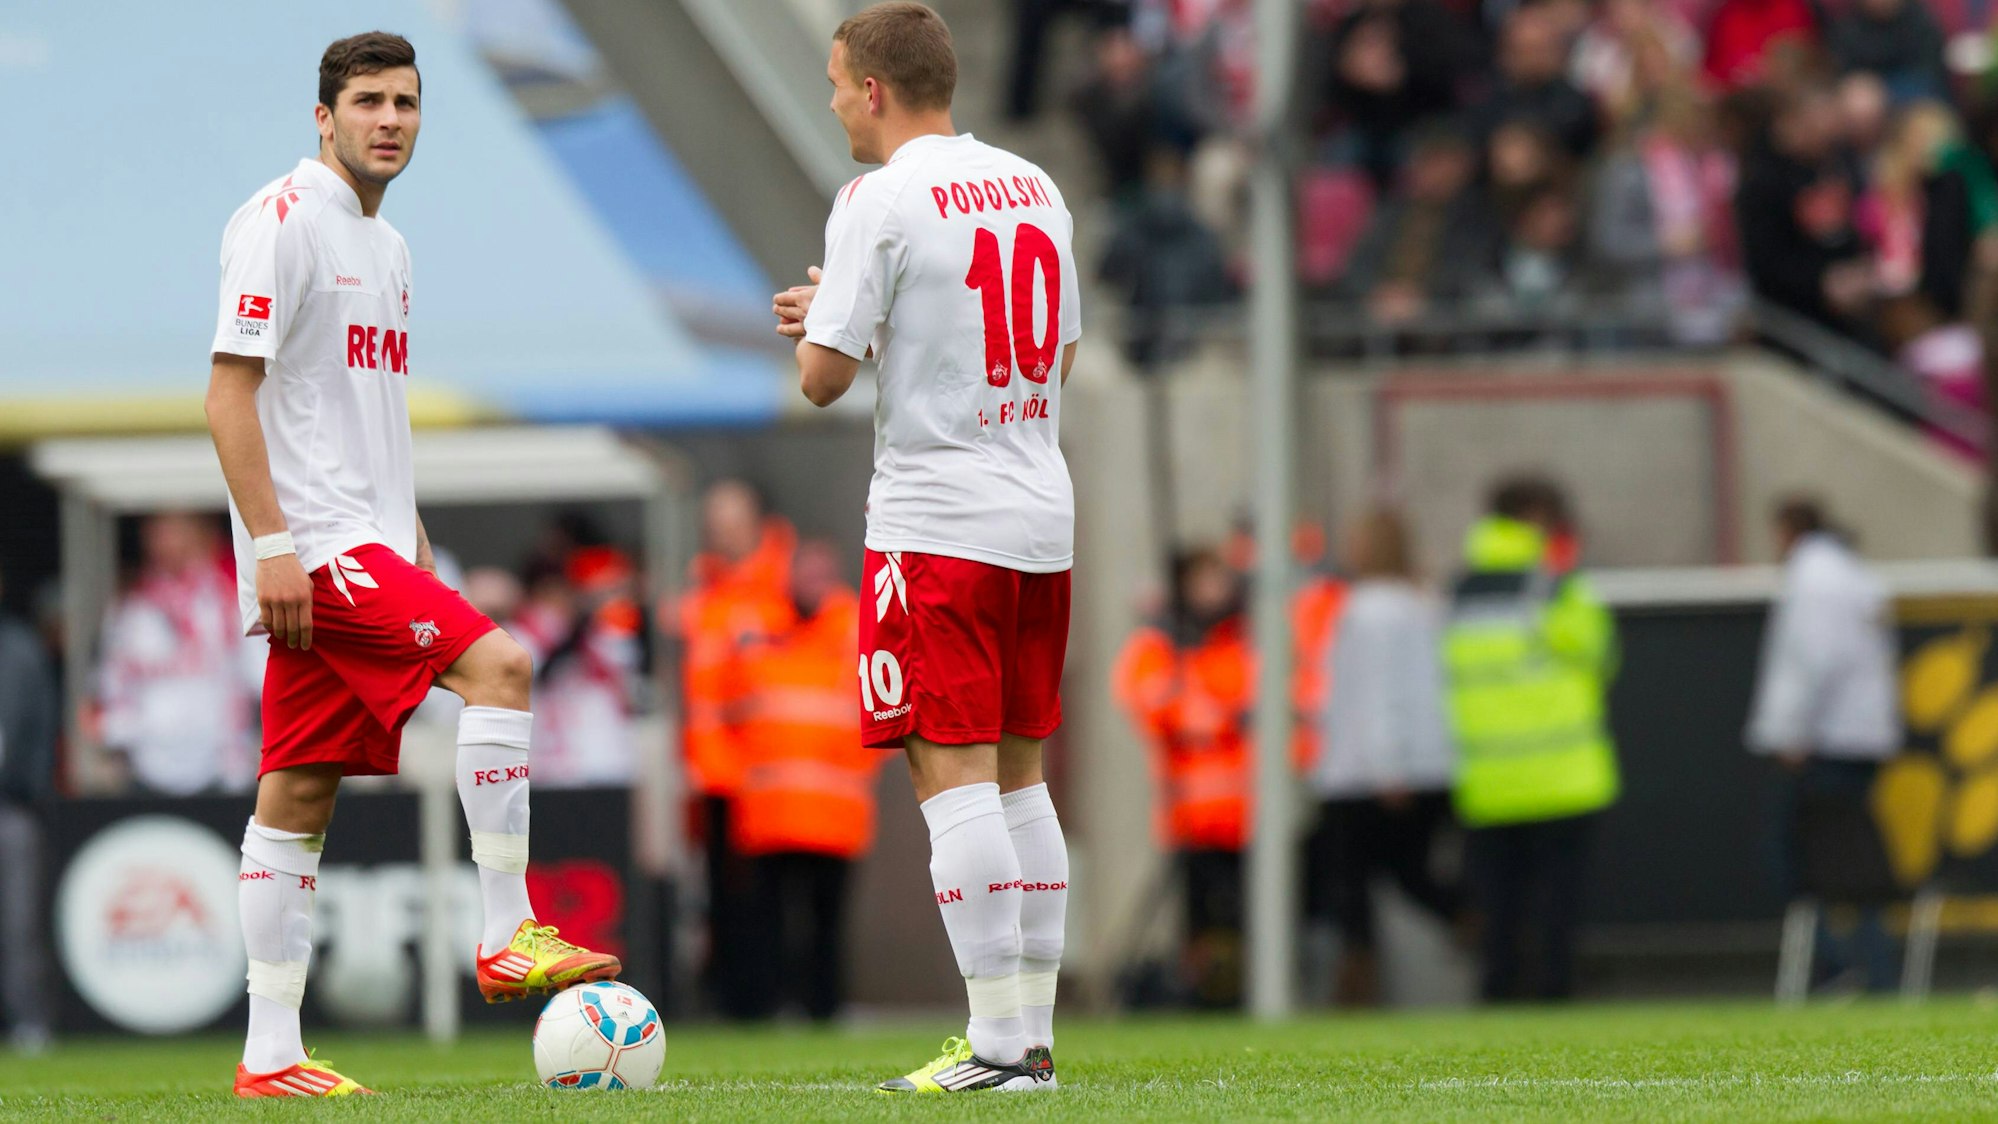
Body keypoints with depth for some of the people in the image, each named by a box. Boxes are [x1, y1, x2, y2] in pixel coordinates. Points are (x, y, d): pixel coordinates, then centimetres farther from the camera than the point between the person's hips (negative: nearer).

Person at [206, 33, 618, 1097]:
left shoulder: (385, 245, 20)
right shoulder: (283, 220, -8)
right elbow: (230, 391, -13)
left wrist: (414, 548, 22)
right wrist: (270, 545, -19)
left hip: (365, 548, 9)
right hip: (310, 543, -9)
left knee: (299, 791, 6)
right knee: (496, 665, -21)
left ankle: (270, 1053, 5)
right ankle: (508, 937, -18)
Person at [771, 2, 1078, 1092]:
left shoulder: (879, 201, -10)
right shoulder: (1032, 188, 12)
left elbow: (823, 378, -13)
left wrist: (818, 321, 11)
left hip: (935, 527, -7)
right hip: (1042, 517, 7)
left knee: (952, 773, -7)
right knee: (1018, 773, 13)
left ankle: (998, 1044, -12)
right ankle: (1033, 1033, 12)